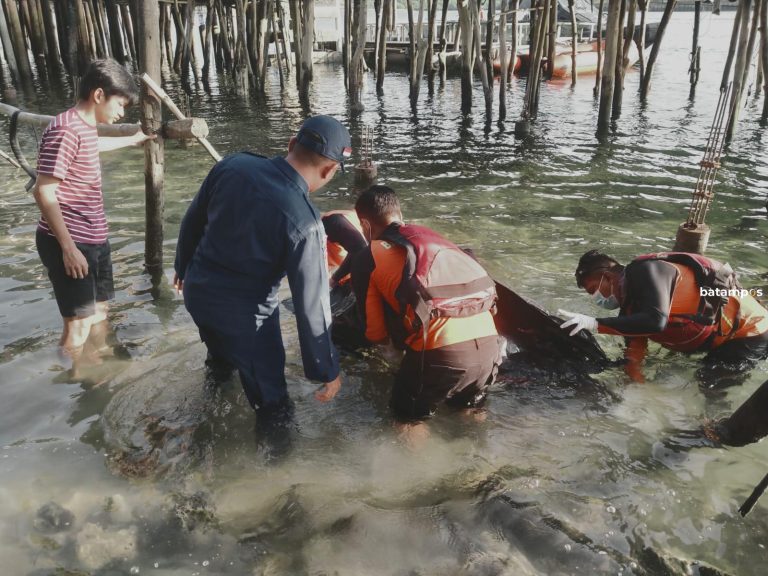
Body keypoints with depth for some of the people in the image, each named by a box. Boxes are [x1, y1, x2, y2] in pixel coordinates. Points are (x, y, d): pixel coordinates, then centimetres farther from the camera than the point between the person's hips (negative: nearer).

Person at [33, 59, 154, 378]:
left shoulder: (85, 127, 10)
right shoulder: (65, 130, -20)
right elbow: (43, 193, -23)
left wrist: (134, 139, 51)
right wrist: (69, 247, -23)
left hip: (94, 238, 10)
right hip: (68, 244, -10)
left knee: (99, 311, 22)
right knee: (78, 325, -2)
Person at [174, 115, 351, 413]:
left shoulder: (234, 163, -13)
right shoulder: (304, 223, -29)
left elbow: (192, 221, 2)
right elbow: (311, 304, -23)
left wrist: (184, 266, 21)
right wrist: (326, 370, -10)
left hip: (197, 291, 7)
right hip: (243, 315, -7)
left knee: (221, 358, 37)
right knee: (271, 402, 13)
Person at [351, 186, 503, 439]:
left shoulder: (367, 259, 9)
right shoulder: (430, 236, 23)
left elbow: (376, 334, 11)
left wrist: (397, 336, 34)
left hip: (440, 353, -5)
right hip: (489, 344, 5)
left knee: (408, 417, 23)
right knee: (467, 405, 34)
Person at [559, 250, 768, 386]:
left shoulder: (645, 271, -25)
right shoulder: (629, 302, 2)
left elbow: (656, 321, -41)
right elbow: (634, 355, -2)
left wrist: (595, 324, -42)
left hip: (749, 330, -10)